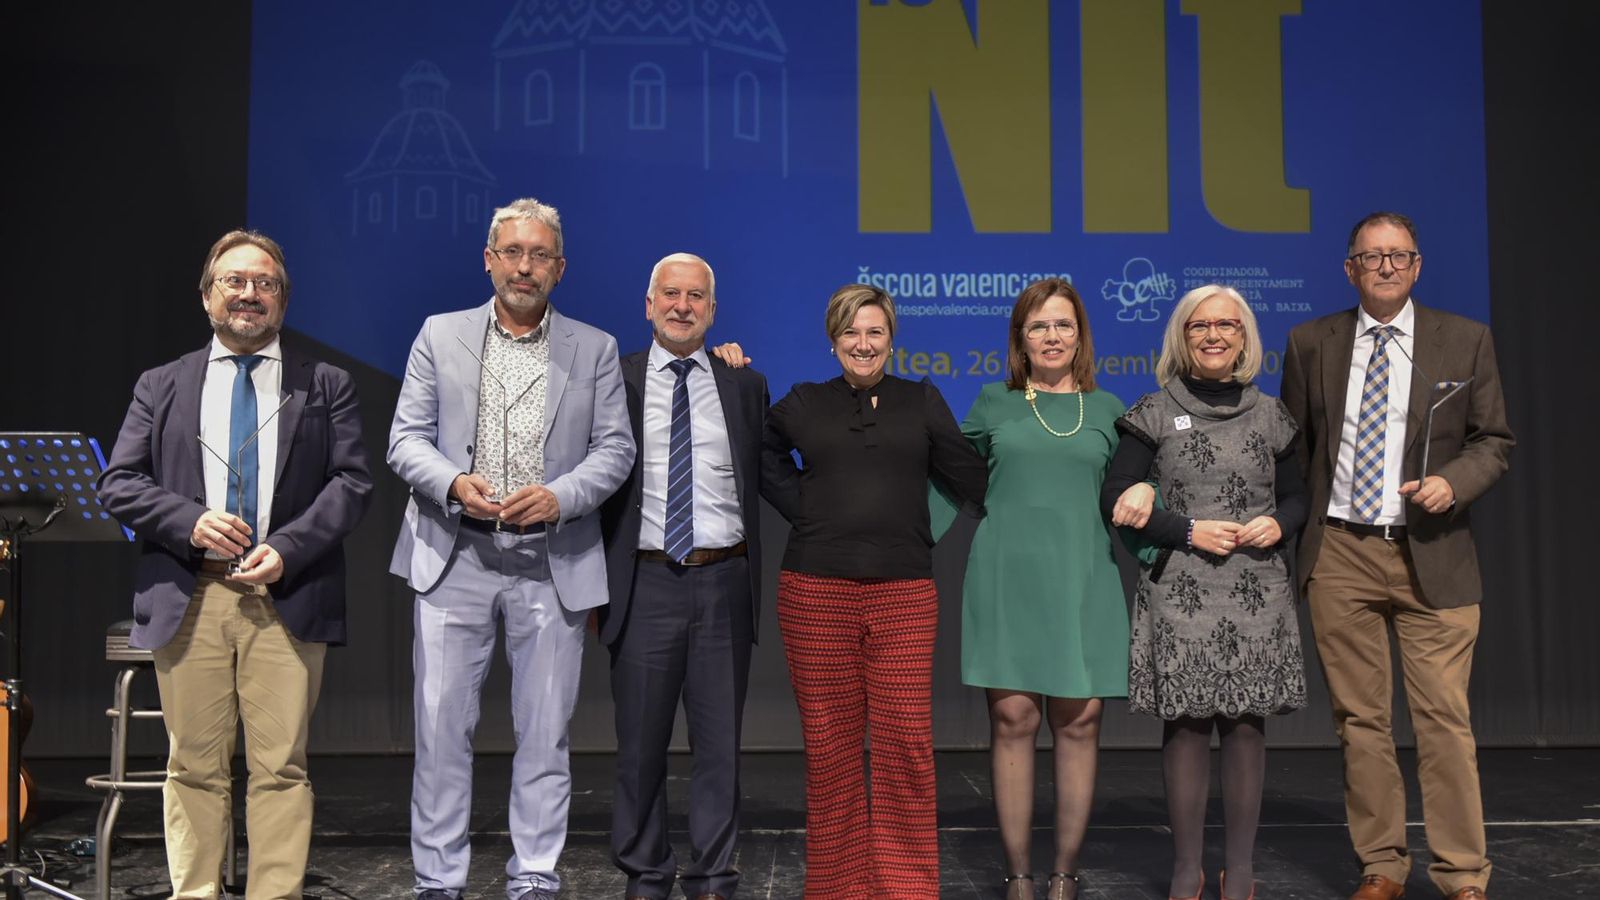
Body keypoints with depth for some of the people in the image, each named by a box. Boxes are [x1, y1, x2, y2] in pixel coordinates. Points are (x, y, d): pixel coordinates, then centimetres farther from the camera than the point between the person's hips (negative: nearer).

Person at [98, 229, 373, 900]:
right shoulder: (160, 387, 14)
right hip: (186, 599, 1)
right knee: (194, 766, 6)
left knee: (281, 767, 0)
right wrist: (189, 521, -10)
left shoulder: (326, 386, 10)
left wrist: (288, 548, -12)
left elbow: (352, 482, 2)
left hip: (287, 598, -1)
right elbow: (118, 484, 9)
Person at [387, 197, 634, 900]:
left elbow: (615, 448, 4)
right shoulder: (440, 336, 9)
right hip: (455, 557, 0)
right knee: (442, 726, 2)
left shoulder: (594, 349, 9)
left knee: (545, 731, 5)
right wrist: (453, 484, -15)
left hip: (552, 563, 0)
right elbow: (406, 440, 5)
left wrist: (560, 495, -14)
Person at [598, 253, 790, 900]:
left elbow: (770, 479, 17)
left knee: (719, 743, 7)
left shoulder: (745, 385, 8)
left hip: (723, 582, 1)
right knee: (641, 744, 8)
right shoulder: (615, 382, 3)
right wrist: (595, 585, 2)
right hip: (645, 583, -1)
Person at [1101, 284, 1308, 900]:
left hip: (1256, 591, 2)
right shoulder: (1154, 413, 2)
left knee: (1246, 723, 2)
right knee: (1185, 724, 0)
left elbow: (1295, 496, 17)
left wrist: (1279, 523, -5)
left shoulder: (1268, 414, 10)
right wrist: (1187, 531, -12)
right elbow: (1115, 497, -3)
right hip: (1180, 590, -2)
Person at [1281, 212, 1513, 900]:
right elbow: (1293, 450, 12)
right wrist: (1284, 539, 7)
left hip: (1431, 558, -1)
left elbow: (1494, 441, 8)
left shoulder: (1465, 341, 5)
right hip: (1340, 556, 1)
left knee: (1444, 720, -2)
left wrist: (1453, 481, -12)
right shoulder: (1310, 344, 8)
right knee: (1360, 720, 7)